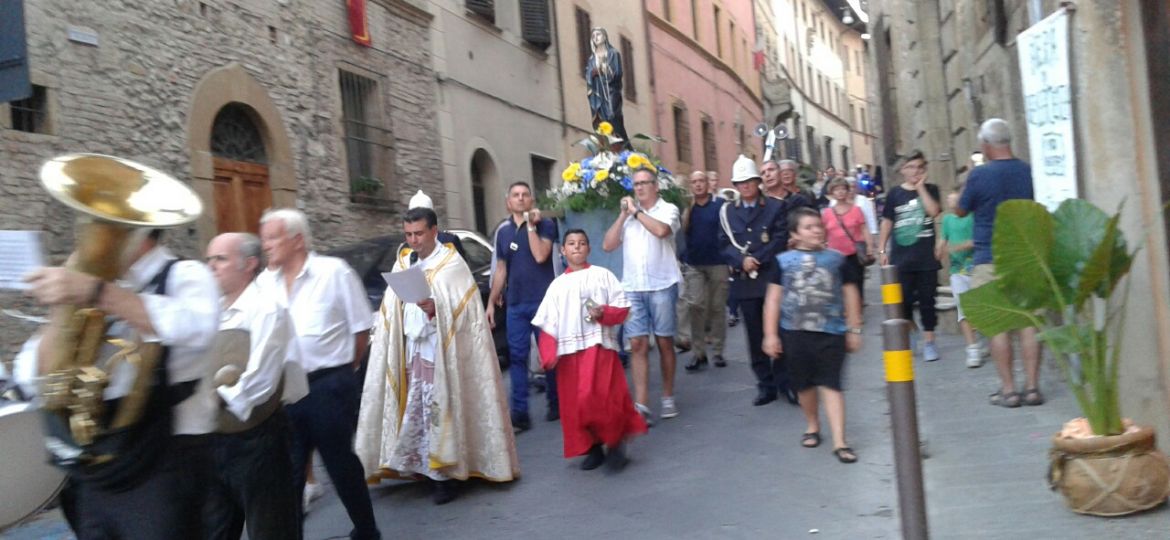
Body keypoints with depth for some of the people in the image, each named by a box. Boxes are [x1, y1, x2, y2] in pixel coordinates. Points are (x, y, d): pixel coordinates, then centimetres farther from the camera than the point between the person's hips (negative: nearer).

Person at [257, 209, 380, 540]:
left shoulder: (334, 272, -7)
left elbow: (360, 328, -3)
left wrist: (342, 370, 2)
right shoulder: (264, 282, 6)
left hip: (328, 386, -4)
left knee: (341, 463, 9)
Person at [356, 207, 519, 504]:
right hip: (410, 352, 5)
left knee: (440, 410, -4)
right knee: (413, 412, 5)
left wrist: (436, 309, -25)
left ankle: (446, 473, 3)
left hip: (441, 352, -5)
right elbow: (391, 312, 15)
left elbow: (464, 311, -9)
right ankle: (422, 467, 14)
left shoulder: (452, 264, -4)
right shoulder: (402, 264, 13)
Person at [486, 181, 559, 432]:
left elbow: (540, 256, -17)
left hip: (543, 302, -4)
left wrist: (531, 225, -13)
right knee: (516, 357, -1)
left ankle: (555, 404, 17)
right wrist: (491, 302, 12)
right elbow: (500, 270, 15)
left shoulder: (545, 224, -1)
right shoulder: (503, 231, 12)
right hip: (515, 305, 4)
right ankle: (520, 412, -1)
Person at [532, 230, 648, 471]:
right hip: (569, 351, 4)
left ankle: (615, 442, 7)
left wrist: (604, 313, -17)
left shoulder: (602, 275, 6)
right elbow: (548, 323, 7)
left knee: (603, 398, -14)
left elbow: (623, 307, 3)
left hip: (599, 346, -3)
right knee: (574, 404, 4)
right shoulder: (557, 284, 12)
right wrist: (548, 354, -6)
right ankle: (592, 448, 19)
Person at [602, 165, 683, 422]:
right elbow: (608, 245, 6)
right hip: (632, 288, 3)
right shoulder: (627, 215, 15)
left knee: (664, 342, 6)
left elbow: (661, 230, -20)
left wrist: (636, 212, -8)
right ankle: (640, 405, -5)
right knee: (637, 344, -4)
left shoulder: (668, 209, 2)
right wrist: (623, 214, 1)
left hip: (661, 286, -3)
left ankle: (668, 398, 19)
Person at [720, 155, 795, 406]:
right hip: (744, 281, 2)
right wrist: (742, 260, -13)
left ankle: (785, 382, 11)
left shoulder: (776, 206, 4)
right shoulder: (728, 211, 10)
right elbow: (724, 244, 5)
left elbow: (781, 238, -5)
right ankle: (765, 385, 14)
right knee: (755, 336, 6)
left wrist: (757, 259, -14)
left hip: (772, 278, -2)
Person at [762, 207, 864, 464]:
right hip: (795, 332, 1)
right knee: (804, 384, 13)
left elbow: (850, 294, 8)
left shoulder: (836, 258, 3)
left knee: (831, 384, -4)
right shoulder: (784, 260, 1)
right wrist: (770, 334, -2)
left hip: (831, 332, -1)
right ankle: (812, 426, 37)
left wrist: (854, 330, 8)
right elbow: (773, 298, 1)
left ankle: (839, 441, -3)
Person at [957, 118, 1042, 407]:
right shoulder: (1028, 171, 0)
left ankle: (1008, 389, 4)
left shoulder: (980, 175, -11)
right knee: (1028, 322, 7)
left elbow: (961, 211, 2)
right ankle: (1032, 386, 8)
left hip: (989, 259, -4)